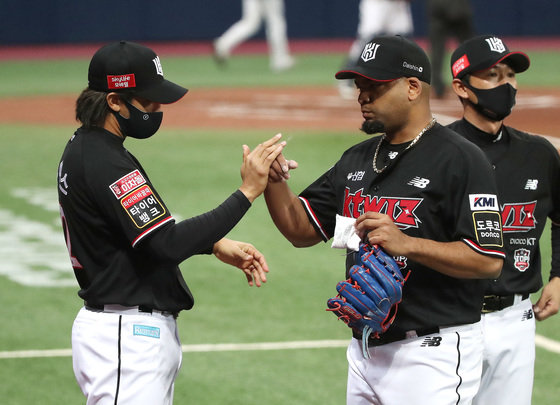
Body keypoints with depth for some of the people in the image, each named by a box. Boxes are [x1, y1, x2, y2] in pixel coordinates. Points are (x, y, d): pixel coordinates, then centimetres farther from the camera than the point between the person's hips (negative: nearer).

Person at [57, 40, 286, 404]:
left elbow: (150, 228, 21)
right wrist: (247, 193, -24)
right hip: (127, 336, -11)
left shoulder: (85, 146, 12)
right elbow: (169, 245, -26)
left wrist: (218, 245, 7)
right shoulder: (105, 162, -20)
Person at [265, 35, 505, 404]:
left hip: (432, 355, -8)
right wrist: (273, 181, -2)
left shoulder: (460, 160, -11)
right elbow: (302, 230, 16)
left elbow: (489, 261, -17)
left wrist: (407, 243, -27)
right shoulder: (357, 159, 14)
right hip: (365, 351, 8)